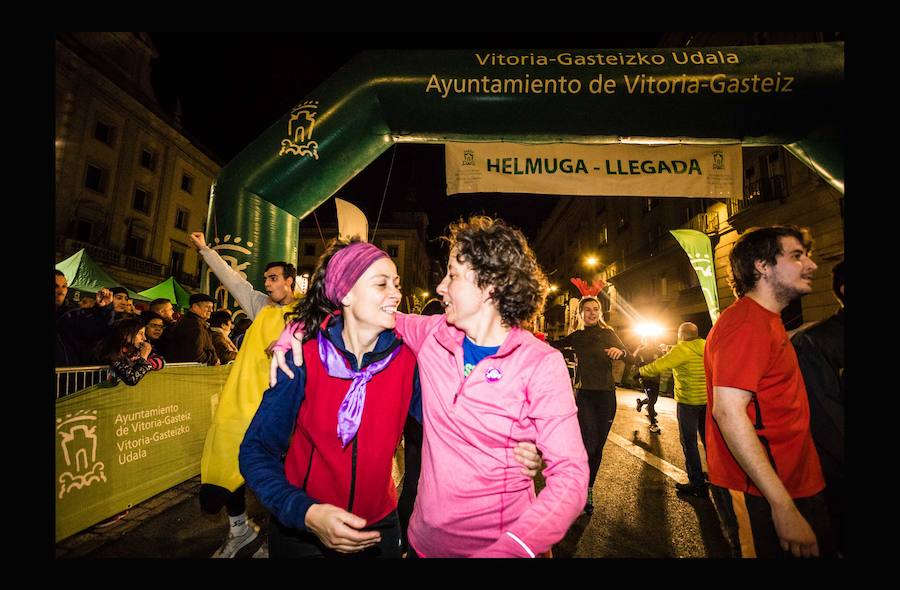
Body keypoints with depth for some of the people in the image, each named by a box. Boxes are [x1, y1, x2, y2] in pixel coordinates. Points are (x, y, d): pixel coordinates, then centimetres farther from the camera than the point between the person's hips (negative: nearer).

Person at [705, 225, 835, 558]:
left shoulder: (766, 321, 13)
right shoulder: (746, 321, -20)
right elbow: (728, 411, -27)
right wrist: (783, 506, -26)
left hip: (795, 488, 10)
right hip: (761, 498, -10)